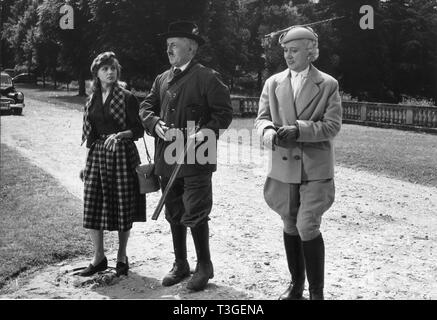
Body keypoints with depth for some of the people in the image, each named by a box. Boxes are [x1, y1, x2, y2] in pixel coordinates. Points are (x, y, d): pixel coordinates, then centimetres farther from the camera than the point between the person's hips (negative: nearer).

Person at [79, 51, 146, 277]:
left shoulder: (126, 98, -3)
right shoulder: (93, 100, 11)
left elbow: (139, 130, -5)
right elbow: (89, 134, 15)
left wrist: (120, 134, -24)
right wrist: (86, 163, 13)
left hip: (121, 155, -4)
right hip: (97, 155, 4)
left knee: (123, 207, 1)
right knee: (92, 207, 0)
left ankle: (122, 257, 17)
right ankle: (99, 257, 14)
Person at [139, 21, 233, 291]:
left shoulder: (208, 78, -6)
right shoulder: (162, 79, 14)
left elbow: (224, 112, -7)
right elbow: (146, 108, 14)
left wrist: (207, 131, -21)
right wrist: (156, 125, -6)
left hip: (196, 159, -6)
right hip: (167, 158, 7)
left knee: (195, 214, -4)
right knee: (174, 214, 14)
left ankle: (204, 267, 16)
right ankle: (180, 265, 29)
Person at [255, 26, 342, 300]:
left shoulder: (328, 85, 0)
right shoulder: (273, 83, 9)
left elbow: (332, 125, -7)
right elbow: (262, 118, 4)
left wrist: (298, 129, -20)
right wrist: (270, 132, -19)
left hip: (315, 168, -3)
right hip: (283, 167, 4)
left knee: (308, 228, -10)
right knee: (290, 227, 12)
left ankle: (317, 291, 6)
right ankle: (296, 285, 27)